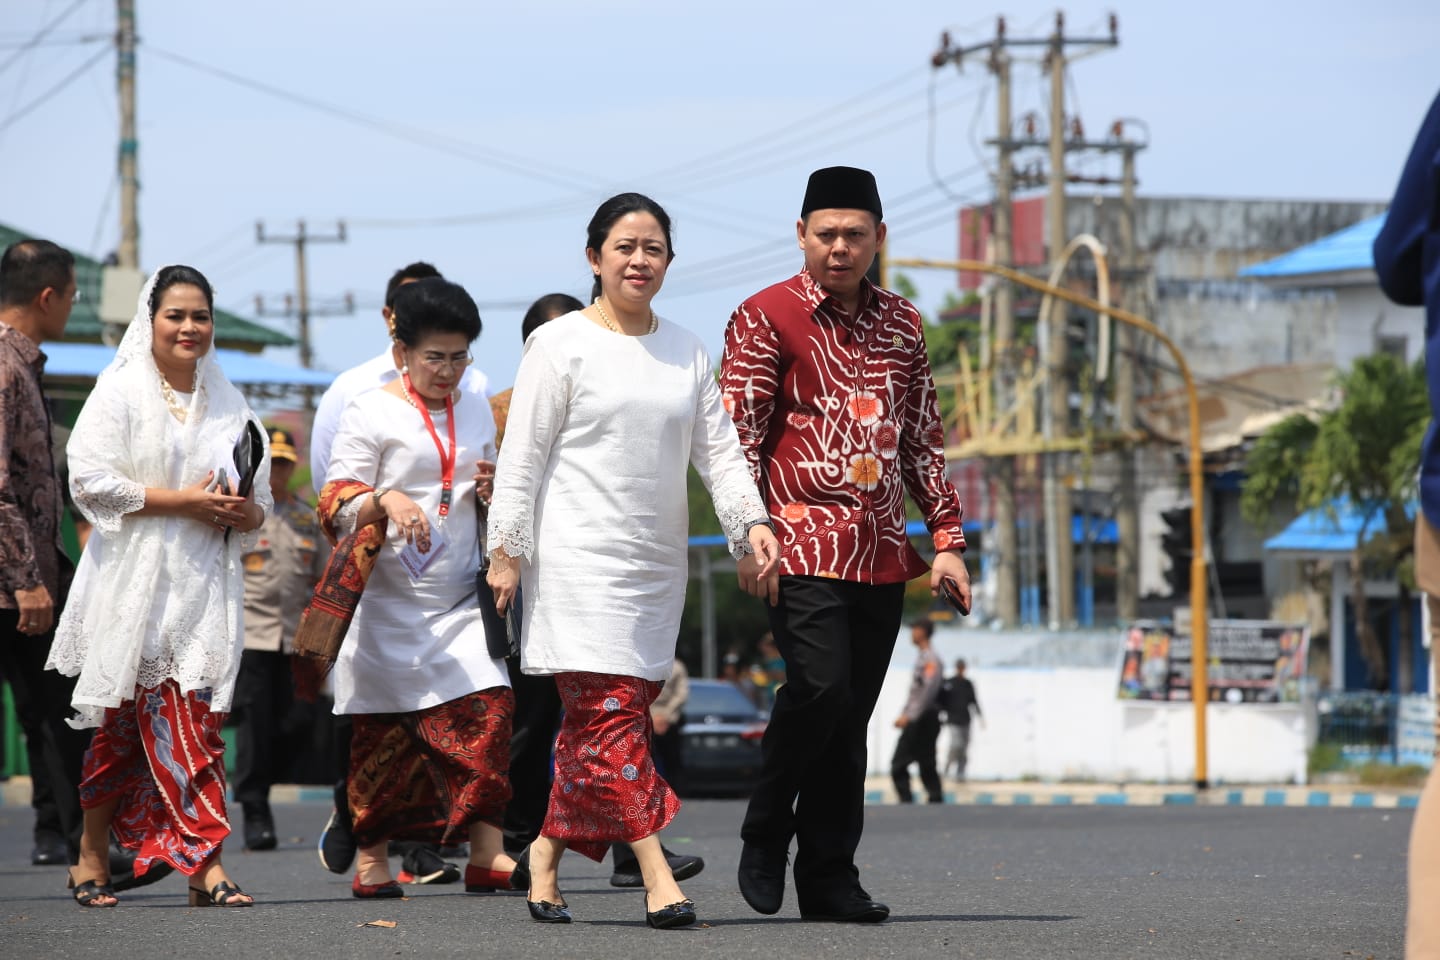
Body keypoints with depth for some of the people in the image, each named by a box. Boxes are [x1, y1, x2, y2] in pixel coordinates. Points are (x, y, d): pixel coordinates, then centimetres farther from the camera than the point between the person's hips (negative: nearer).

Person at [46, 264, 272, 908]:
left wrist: (246, 512, -5)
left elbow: (258, 502, 19)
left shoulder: (227, 404, 16)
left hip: (205, 586, 4)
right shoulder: (120, 391, 1)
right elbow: (90, 481, -10)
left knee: (199, 720, -6)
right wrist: (183, 501, -14)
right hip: (135, 583, -4)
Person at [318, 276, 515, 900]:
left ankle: (486, 853, -14)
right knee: (380, 731, 0)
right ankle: (371, 857, 11)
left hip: (460, 602, 4)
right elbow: (337, 507, -7)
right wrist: (384, 501, -26)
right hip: (390, 600, -4)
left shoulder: (476, 411, 15)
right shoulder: (372, 412, -2)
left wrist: (492, 491, 1)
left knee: (488, 709, -12)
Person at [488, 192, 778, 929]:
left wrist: (750, 520, -5)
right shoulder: (561, 344, -1)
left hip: (656, 564, 5)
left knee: (597, 722, 5)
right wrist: (506, 551, -8)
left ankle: (548, 850, 19)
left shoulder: (685, 351, 14)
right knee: (611, 712, -13)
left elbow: (718, 448, 11)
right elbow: (522, 455, -3)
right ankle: (656, 874, -18)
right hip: (581, 557, -5)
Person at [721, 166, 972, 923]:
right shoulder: (766, 318, -1)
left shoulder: (900, 325, 15)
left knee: (850, 713, 5)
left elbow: (923, 441, 20)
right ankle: (765, 838, 1)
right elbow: (737, 436, -5)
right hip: (805, 542, -5)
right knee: (819, 686, -19)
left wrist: (946, 539, 12)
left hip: (882, 552, 5)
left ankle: (829, 876, 9)